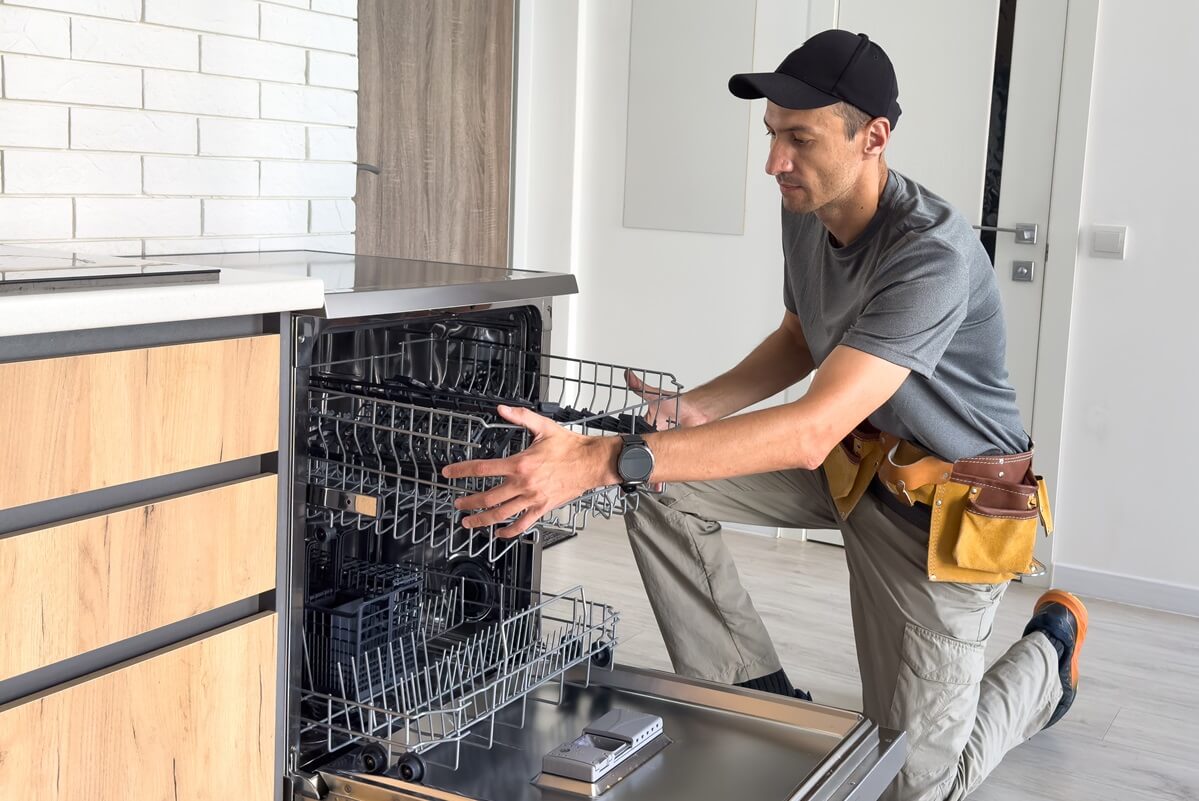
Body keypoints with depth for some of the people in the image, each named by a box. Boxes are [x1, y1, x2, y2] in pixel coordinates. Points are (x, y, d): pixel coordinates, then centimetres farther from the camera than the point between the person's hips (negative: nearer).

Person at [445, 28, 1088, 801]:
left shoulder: (934, 253, -34)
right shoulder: (806, 210, -8)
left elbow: (811, 433, -43)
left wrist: (603, 461, -51)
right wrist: (692, 410, -8)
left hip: (949, 502, -7)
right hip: (853, 460, 7)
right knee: (663, 488, -13)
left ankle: (1049, 648, 28)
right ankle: (758, 699, 2)